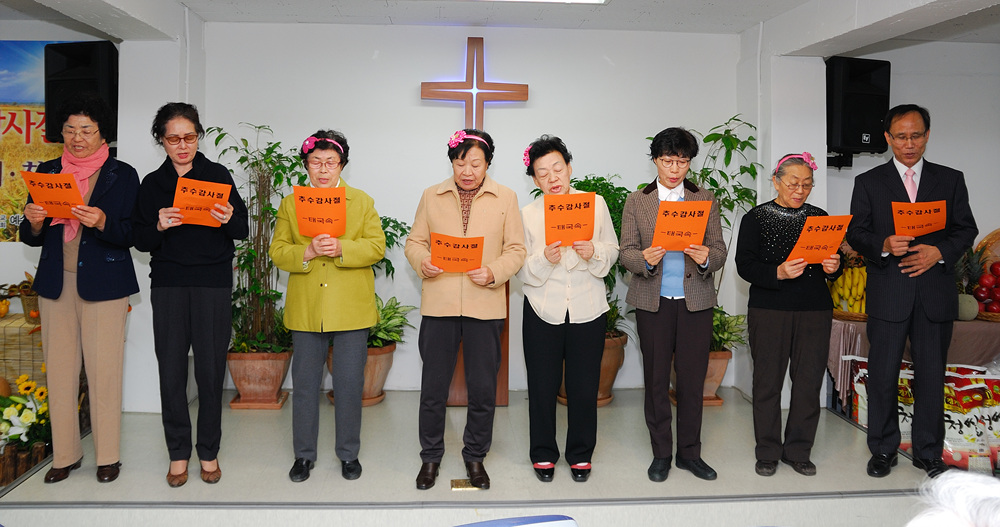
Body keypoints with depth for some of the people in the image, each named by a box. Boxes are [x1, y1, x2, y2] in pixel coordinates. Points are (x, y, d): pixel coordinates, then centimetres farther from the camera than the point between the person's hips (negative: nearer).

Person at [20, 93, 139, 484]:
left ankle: (108, 456, 11)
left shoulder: (123, 175, 2)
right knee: (59, 370, 6)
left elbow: (133, 235, -5)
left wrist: (102, 223, -23)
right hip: (55, 285, 3)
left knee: (104, 371, -2)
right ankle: (65, 454, 18)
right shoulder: (47, 173, 12)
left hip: (103, 285, -3)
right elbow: (31, 238, 12)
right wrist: (33, 222, -10)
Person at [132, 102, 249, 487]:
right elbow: (140, 241, 7)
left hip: (213, 284, -1)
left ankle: (209, 451, 17)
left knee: (210, 369, 1)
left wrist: (229, 219, -20)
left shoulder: (217, 175, 4)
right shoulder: (153, 183, 9)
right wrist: (159, 226, -14)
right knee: (171, 369, 2)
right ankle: (178, 452, 17)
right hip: (168, 285, 2)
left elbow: (244, 230, 2)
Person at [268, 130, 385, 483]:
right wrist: (308, 252, -17)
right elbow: (277, 252, 2)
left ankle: (349, 454, 21)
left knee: (349, 385, 5)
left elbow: (376, 247, -3)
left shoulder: (362, 202, 8)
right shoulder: (290, 204, 10)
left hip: (351, 309, -1)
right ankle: (304, 454, 23)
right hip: (306, 311, 1)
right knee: (305, 384, 8)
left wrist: (341, 249, -19)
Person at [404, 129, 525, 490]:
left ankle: (475, 457, 26)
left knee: (483, 388, 7)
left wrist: (494, 273, -16)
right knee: (433, 386, 7)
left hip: (485, 305, 0)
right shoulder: (432, 196, 8)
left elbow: (516, 250, 2)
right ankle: (431, 457, 25)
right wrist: (422, 263, -12)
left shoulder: (505, 198, 5)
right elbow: (414, 242, 10)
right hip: (439, 302, 1)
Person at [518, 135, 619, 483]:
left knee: (584, 388, 6)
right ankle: (543, 454, 26)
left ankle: (581, 455, 26)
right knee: (542, 387, 7)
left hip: (588, 310, 0)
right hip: (543, 311, 0)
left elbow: (613, 250, 6)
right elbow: (522, 270, 0)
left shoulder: (596, 204, 3)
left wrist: (593, 252, -15)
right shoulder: (528, 214, 2)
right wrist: (544, 259, -19)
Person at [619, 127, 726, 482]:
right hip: (653, 302, 0)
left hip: (696, 302, 1)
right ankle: (661, 453, 19)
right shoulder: (636, 201, 7)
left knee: (693, 379, 4)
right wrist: (645, 259, -20)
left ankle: (690, 453, 19)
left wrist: (706, 257, -18)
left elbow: (720, 250, 4)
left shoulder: (706, 199, 9)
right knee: (656, 379, 5)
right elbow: (626, 253, 2)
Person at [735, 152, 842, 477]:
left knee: (809, 380, 3)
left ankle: (798, 451, 17)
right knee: (768, 380, 2)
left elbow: (833, 261, 14)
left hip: (815, 311, 3)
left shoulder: (819, 217, 12)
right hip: (769, 311, -3)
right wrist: (778, 272, -23)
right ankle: (768, 453, 15)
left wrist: (833, 267, -10)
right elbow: (744, 265, -7)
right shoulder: (756, 218, 1)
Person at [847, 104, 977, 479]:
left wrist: (939, 251, -11)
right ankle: (883, 450, 18)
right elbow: (855, 233, 2)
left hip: (936, 292, 1)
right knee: (883, 374, 4)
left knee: (931, 375, 7)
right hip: (888, 293, -1)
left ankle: (928, 453, 21)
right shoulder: (868, 183, 7)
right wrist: (884, 245, -18)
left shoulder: (951, 180, 11)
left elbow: (966, 229, 7)